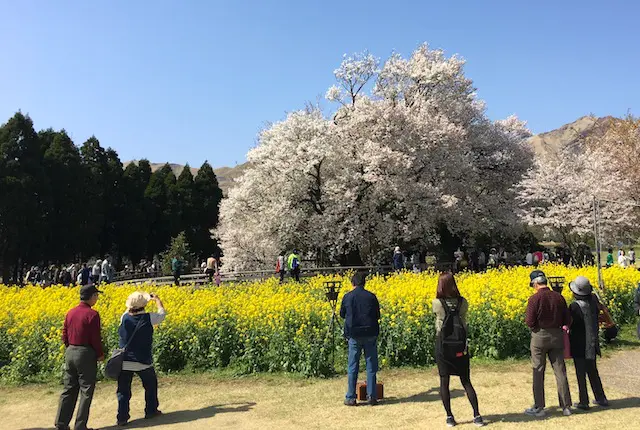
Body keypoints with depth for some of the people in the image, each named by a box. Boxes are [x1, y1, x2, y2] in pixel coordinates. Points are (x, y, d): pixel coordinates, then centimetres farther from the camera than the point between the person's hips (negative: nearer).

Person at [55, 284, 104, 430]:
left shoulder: (70, 313, 6)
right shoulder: (92, 314, -16)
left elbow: (65, 336, 11)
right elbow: (95, 338, -15)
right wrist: (100, 354, -2)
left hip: (70, 352, 7)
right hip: (86, 354, -7)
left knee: (69, 389, 16)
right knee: (86, 391, 3)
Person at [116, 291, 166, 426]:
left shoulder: (124, 318, -6)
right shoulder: (149, 318, -12)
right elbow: (162, 313, 9)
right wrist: (157, 299, 23)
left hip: (124, 362, 2)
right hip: (143, 362, -1)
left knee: (123, 390, 10)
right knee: (151, 385, 20)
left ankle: (122, 417, 7)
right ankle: (151, 411, 29)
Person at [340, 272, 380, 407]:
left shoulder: (347, 297, -4)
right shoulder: (371, 296, -4)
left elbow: (342, 315, 10)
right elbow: (378, 315, 6)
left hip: (354, 335, 0)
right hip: (370, 334, 0)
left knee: (352, 367, 8)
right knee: (371, 366, 9)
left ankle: (350, 398, 11)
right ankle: (372, 397, 12)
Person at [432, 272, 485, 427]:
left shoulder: (436, 304, -13)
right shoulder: (463, 303, -5)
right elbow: (464, 323, 5)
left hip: (443, 346, -2)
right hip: (461, 346, 2)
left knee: (444, 382, 8)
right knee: (466, 381, 14)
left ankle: (449, 416, 13)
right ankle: (477, 415, 13)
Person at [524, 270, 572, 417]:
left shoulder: (534, 299, -15)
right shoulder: (559, 297, -1)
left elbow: (529, 323, -14)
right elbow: (568, 320, 3)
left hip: (540, 336, -4)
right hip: (557, 336, 4)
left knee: (538, 373, 6)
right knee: (560, 372, 12)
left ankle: (538, 408, 12)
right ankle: (566, 406, 19)